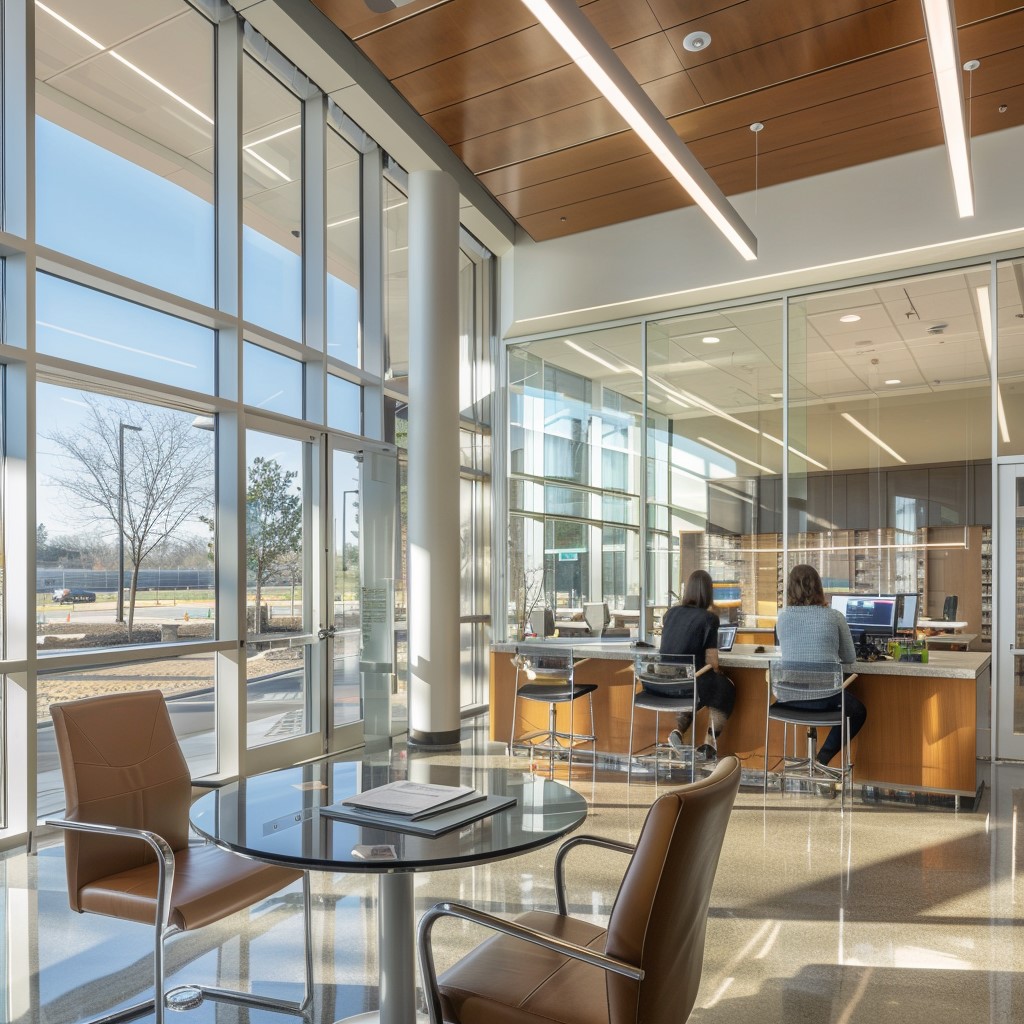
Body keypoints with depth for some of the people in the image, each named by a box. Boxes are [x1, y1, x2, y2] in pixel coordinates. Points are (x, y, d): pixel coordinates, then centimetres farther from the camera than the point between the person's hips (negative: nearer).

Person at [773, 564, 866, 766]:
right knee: (858, 712, 29)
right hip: (825, 696, -3)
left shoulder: (782, 617, 0)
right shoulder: (834, 616, -6)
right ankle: (822, 759, 10)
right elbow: (850, 658, 7)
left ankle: (820, 759, 25)